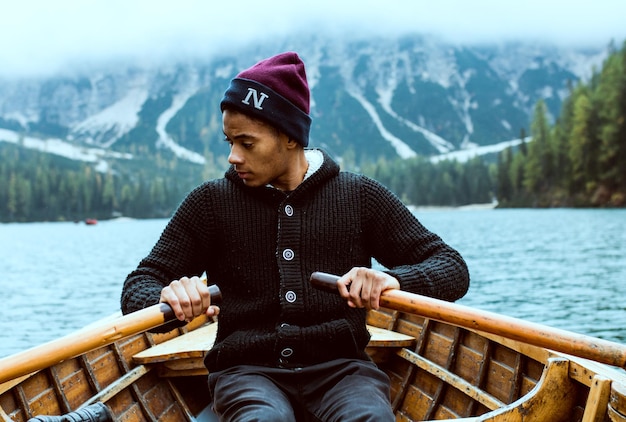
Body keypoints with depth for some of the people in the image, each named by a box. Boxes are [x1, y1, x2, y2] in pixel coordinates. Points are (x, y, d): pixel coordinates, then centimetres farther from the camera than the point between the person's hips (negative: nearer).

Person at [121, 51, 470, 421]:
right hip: (248, 371, 0)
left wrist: (394, 279, -17)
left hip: (339, 367, 1)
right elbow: (138, 286, 7)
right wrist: (170, 297, -18)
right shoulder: (211, 202, 9)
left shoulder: (360, 196, 8)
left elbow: (453, 269, 5)